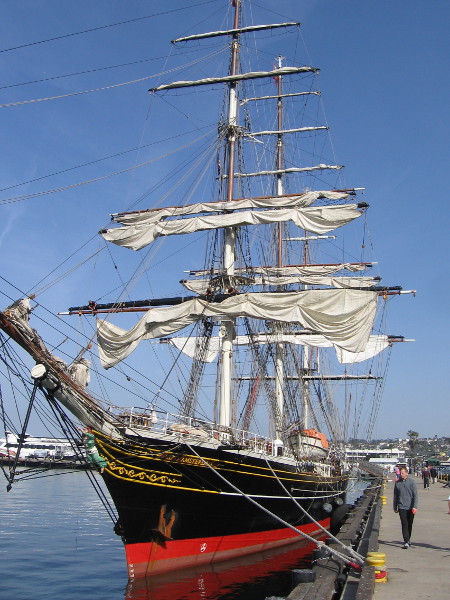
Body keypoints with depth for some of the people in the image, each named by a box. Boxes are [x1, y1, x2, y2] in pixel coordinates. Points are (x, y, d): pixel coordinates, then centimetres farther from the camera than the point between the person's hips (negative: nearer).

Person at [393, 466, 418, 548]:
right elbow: (395, 496, 12)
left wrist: (415, 506, -14)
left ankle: (408, 539, 29)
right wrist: (395, 507, 14)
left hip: (410, 507, -1)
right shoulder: (397, 483, 3)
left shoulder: (411, 481, -4)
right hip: (402, 507, 1)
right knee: (404, 524, -8)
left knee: (409, 524, 12)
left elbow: (415, 495, -5)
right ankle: (406, 542, -8)